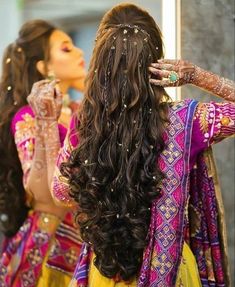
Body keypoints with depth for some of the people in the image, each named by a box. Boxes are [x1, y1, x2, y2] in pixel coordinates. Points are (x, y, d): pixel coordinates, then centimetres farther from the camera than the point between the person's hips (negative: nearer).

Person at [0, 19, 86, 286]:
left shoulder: (80, 112, 6)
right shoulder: (27, 117, -13)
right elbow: (42, 194, -23)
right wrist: (45, 122, -30)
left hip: (89, 237, 7)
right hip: (50, 243, -7)